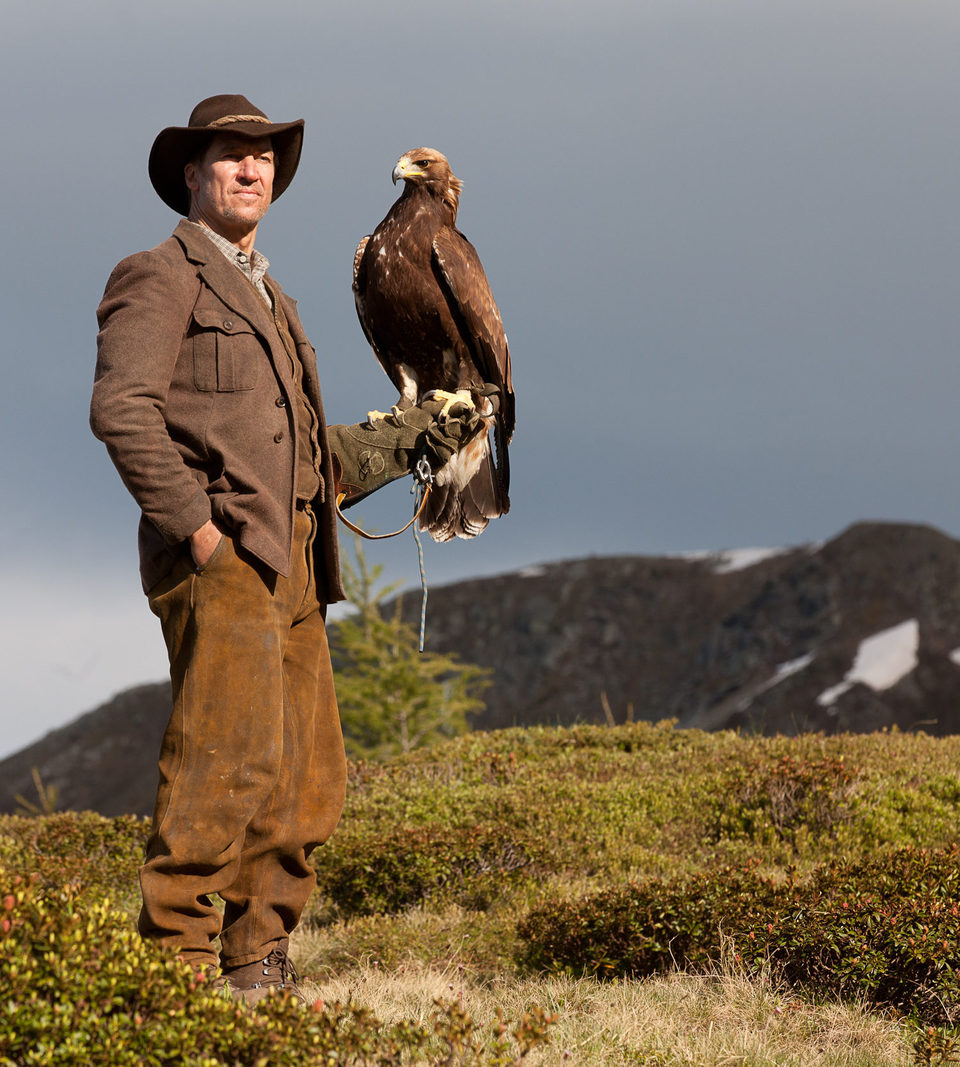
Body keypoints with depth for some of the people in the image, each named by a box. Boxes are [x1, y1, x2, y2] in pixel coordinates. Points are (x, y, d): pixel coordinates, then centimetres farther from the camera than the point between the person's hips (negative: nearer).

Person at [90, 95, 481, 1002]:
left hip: (289, 561, 9)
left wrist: (403, 443, 22)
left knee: (307, 778, 7)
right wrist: (195, 524, -19)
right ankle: (178, 959, -15)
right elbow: (122, 408, -15)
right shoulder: (160, 278, -1)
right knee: (230, 757, -17)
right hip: (220, 555, -9)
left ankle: (259, 960, 11)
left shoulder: (270, 299, 27)